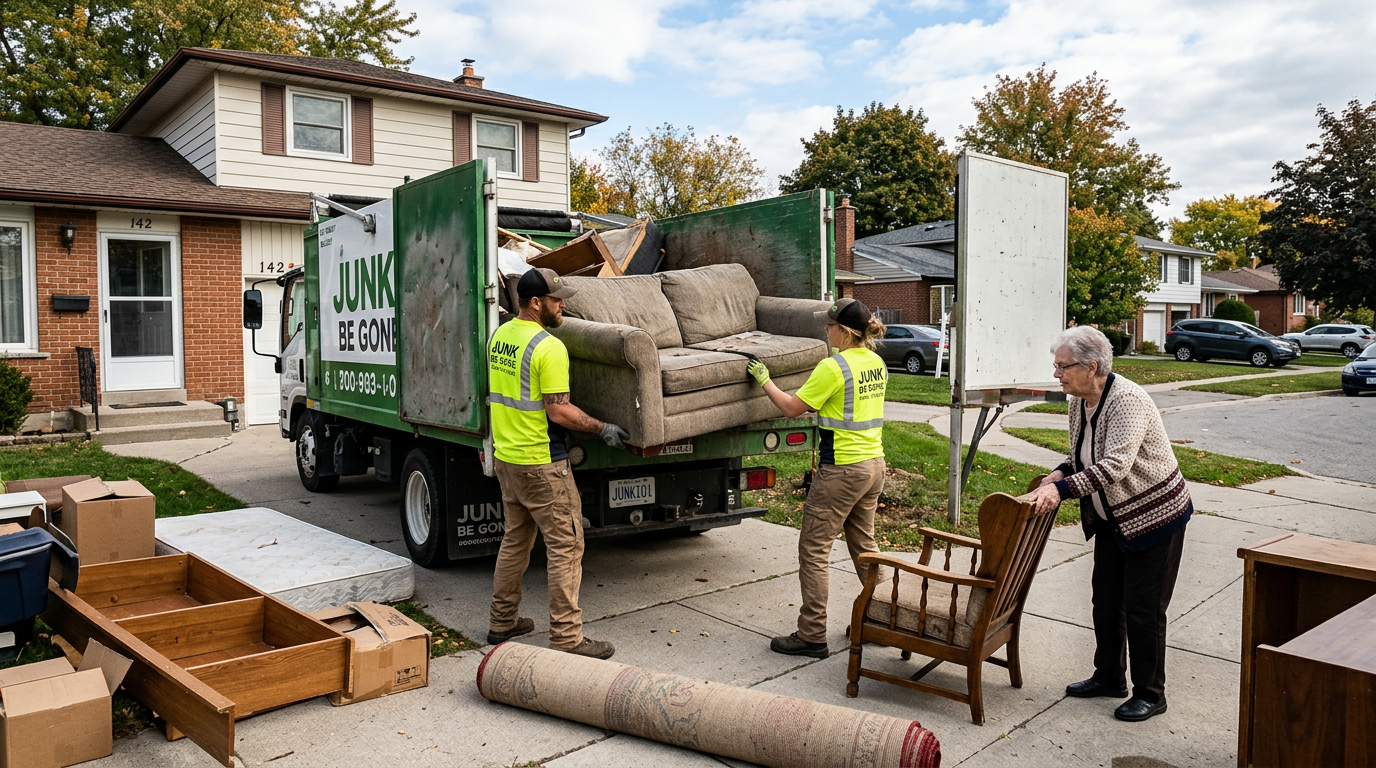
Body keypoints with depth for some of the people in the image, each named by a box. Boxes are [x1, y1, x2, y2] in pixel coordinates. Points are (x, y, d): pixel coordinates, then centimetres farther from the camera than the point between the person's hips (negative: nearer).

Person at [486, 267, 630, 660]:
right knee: (566, 546, -1)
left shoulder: (499, 336, 7)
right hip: (541, 464, -9)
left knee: (515, 540, 20)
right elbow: (559, 411, -21)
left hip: (505, 457, 9)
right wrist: (602, 428, -10)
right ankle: (567, 638, 3)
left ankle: (502, 622, 30)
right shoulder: (549, 348, -19)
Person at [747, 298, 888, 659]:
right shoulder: (876, 362, 7)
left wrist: (764, 380, 2)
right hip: (874, 465, 9)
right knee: (863, 545, 21)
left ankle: (811, 636, 5)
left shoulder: (833, 367, -17)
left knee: (814, 550, 0)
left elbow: (791, 408, -11)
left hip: (842, 470, -9)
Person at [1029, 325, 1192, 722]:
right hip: (1110, 518, 9)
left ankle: (1150, 694, 16)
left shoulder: (1126, 400, -26)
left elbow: (1115, 465, -36)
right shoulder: (1080, 402, 1)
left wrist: (1062, 489, -41)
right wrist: (1060, 473, -6)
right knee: (1106, 599, 15)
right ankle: (1109, 678, 31)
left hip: (1154, 515, -9)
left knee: (1143, 608, -1)